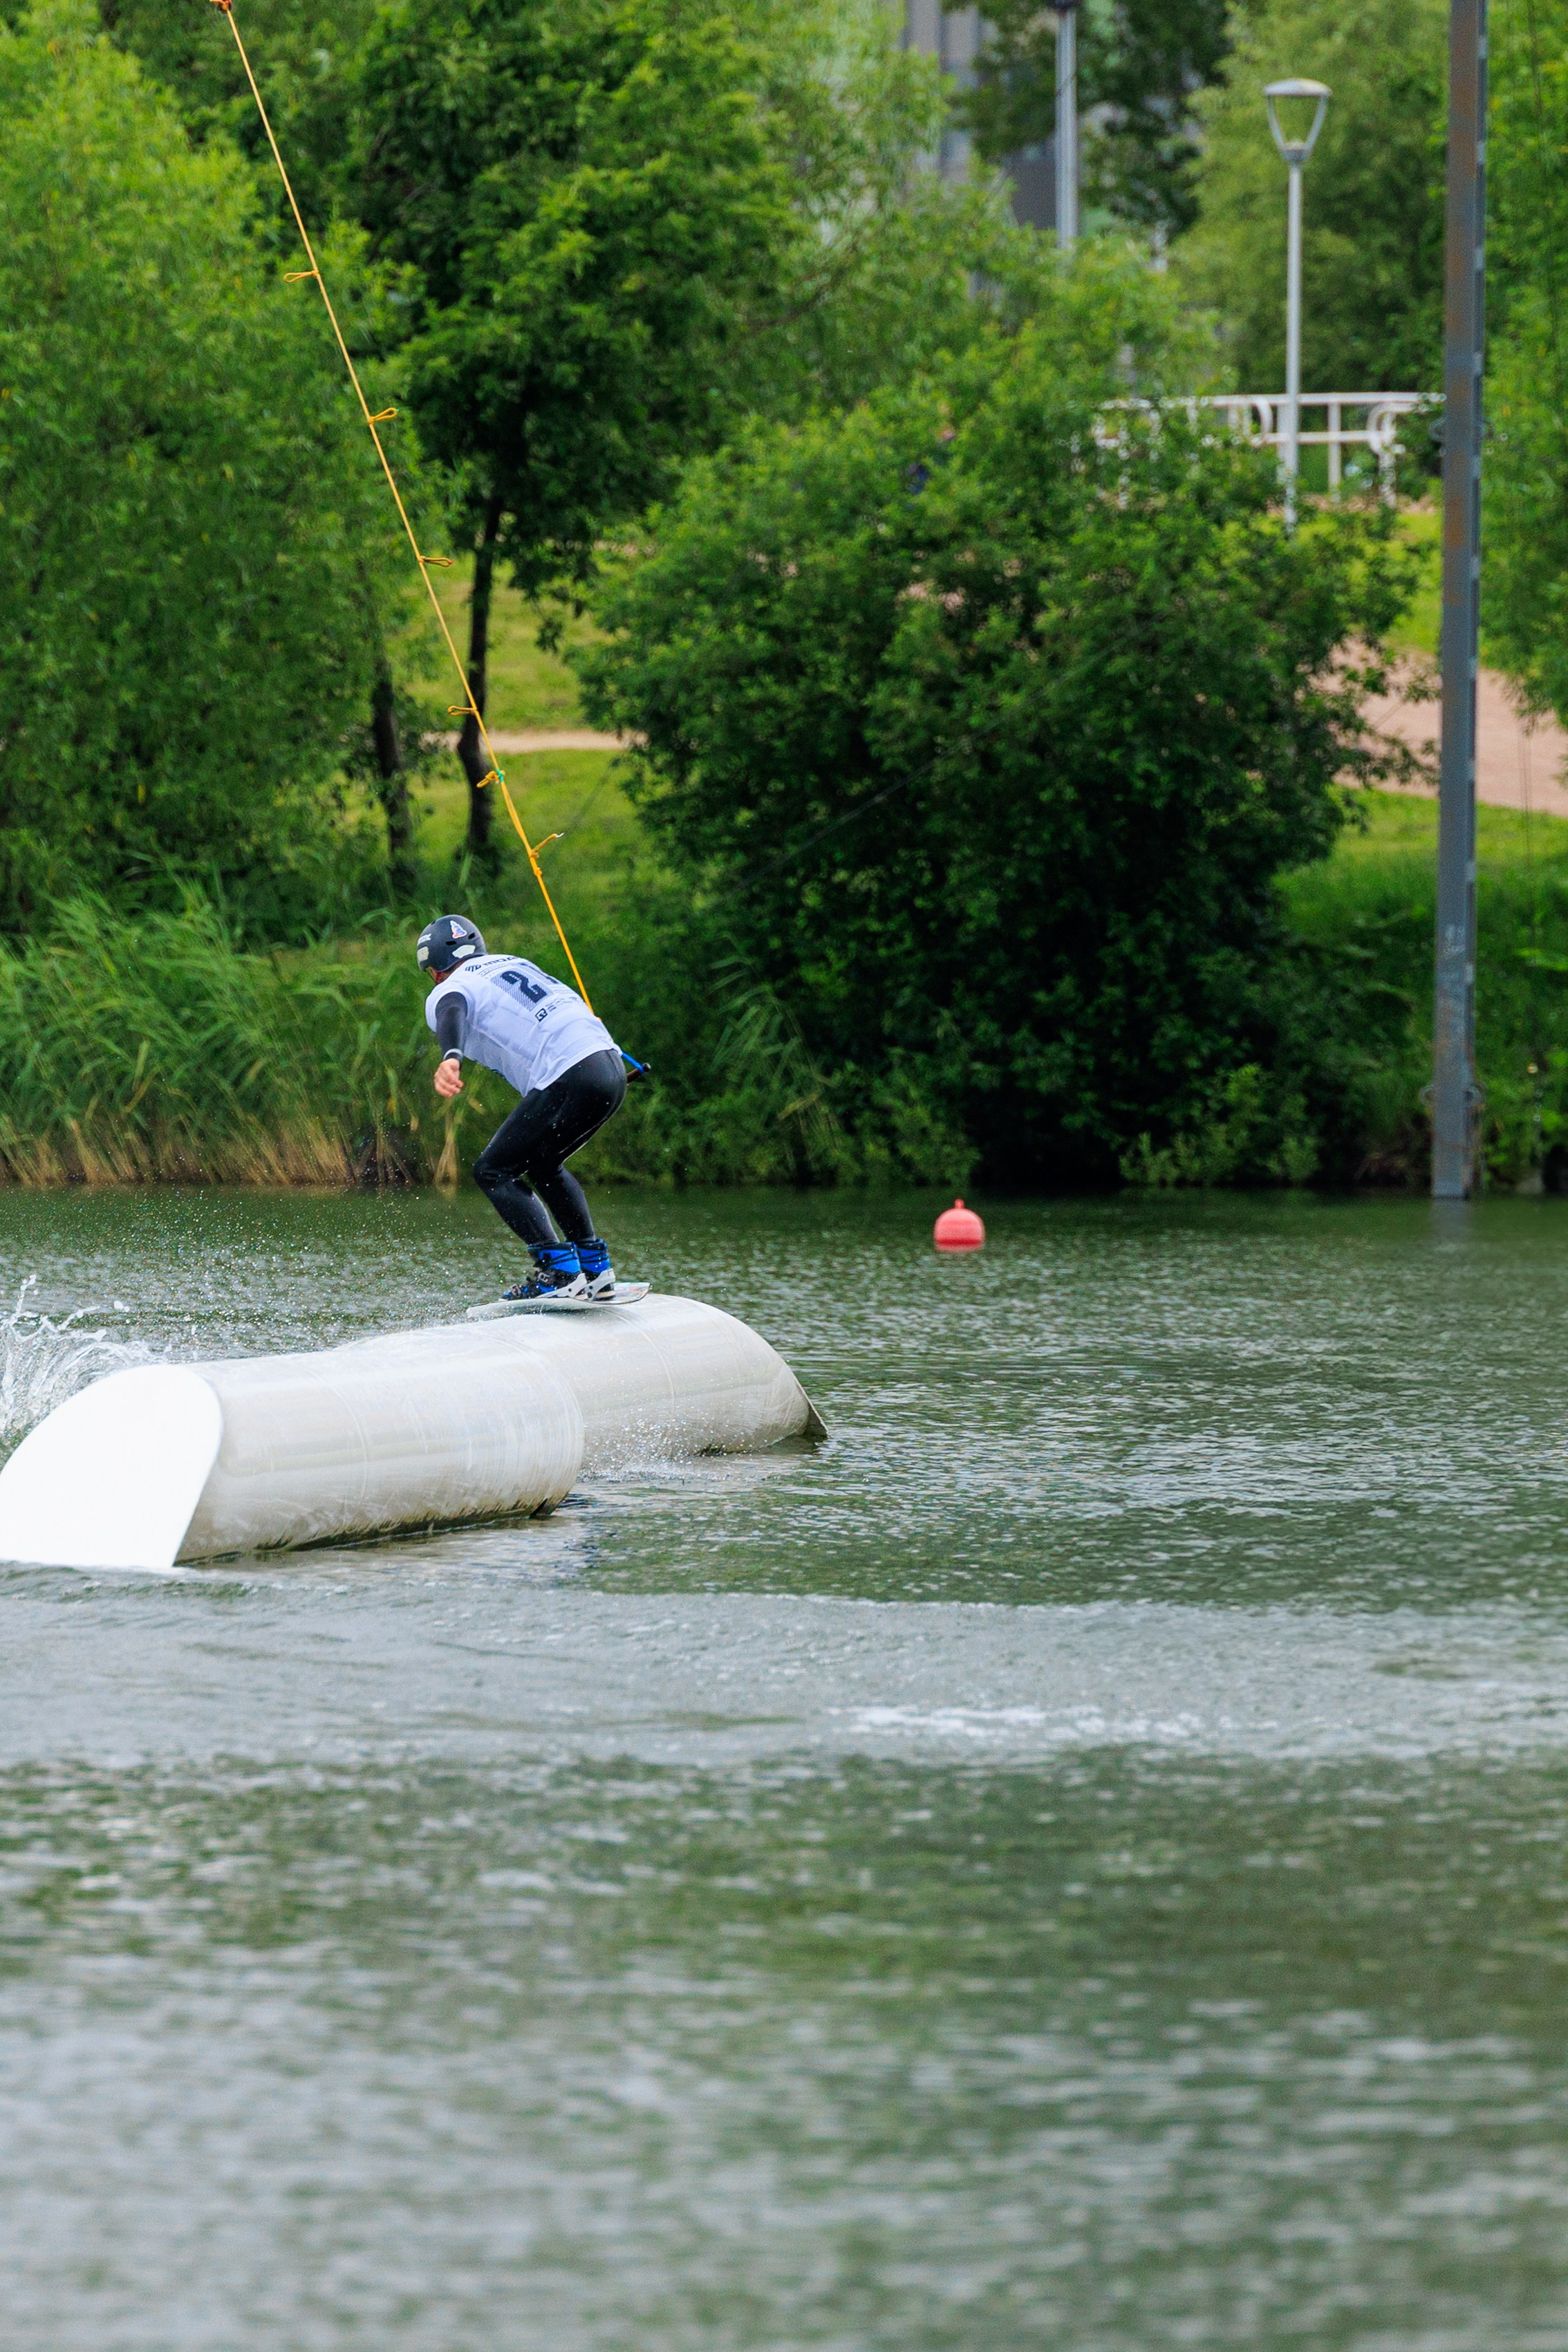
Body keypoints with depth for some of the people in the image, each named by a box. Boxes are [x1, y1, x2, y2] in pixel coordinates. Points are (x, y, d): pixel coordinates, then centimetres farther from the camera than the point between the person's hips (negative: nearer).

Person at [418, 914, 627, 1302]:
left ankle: (558, 1271, -10)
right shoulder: (515, 963, 26)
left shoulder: (446, 992, 4)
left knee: (493, 1172, 2)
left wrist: (450, 1058, -41)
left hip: (568, 1079, -8)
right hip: (613, 1070, 8)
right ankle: (595, 1269, 22)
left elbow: (452, 1013, -21)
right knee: (543, 1166, 27)